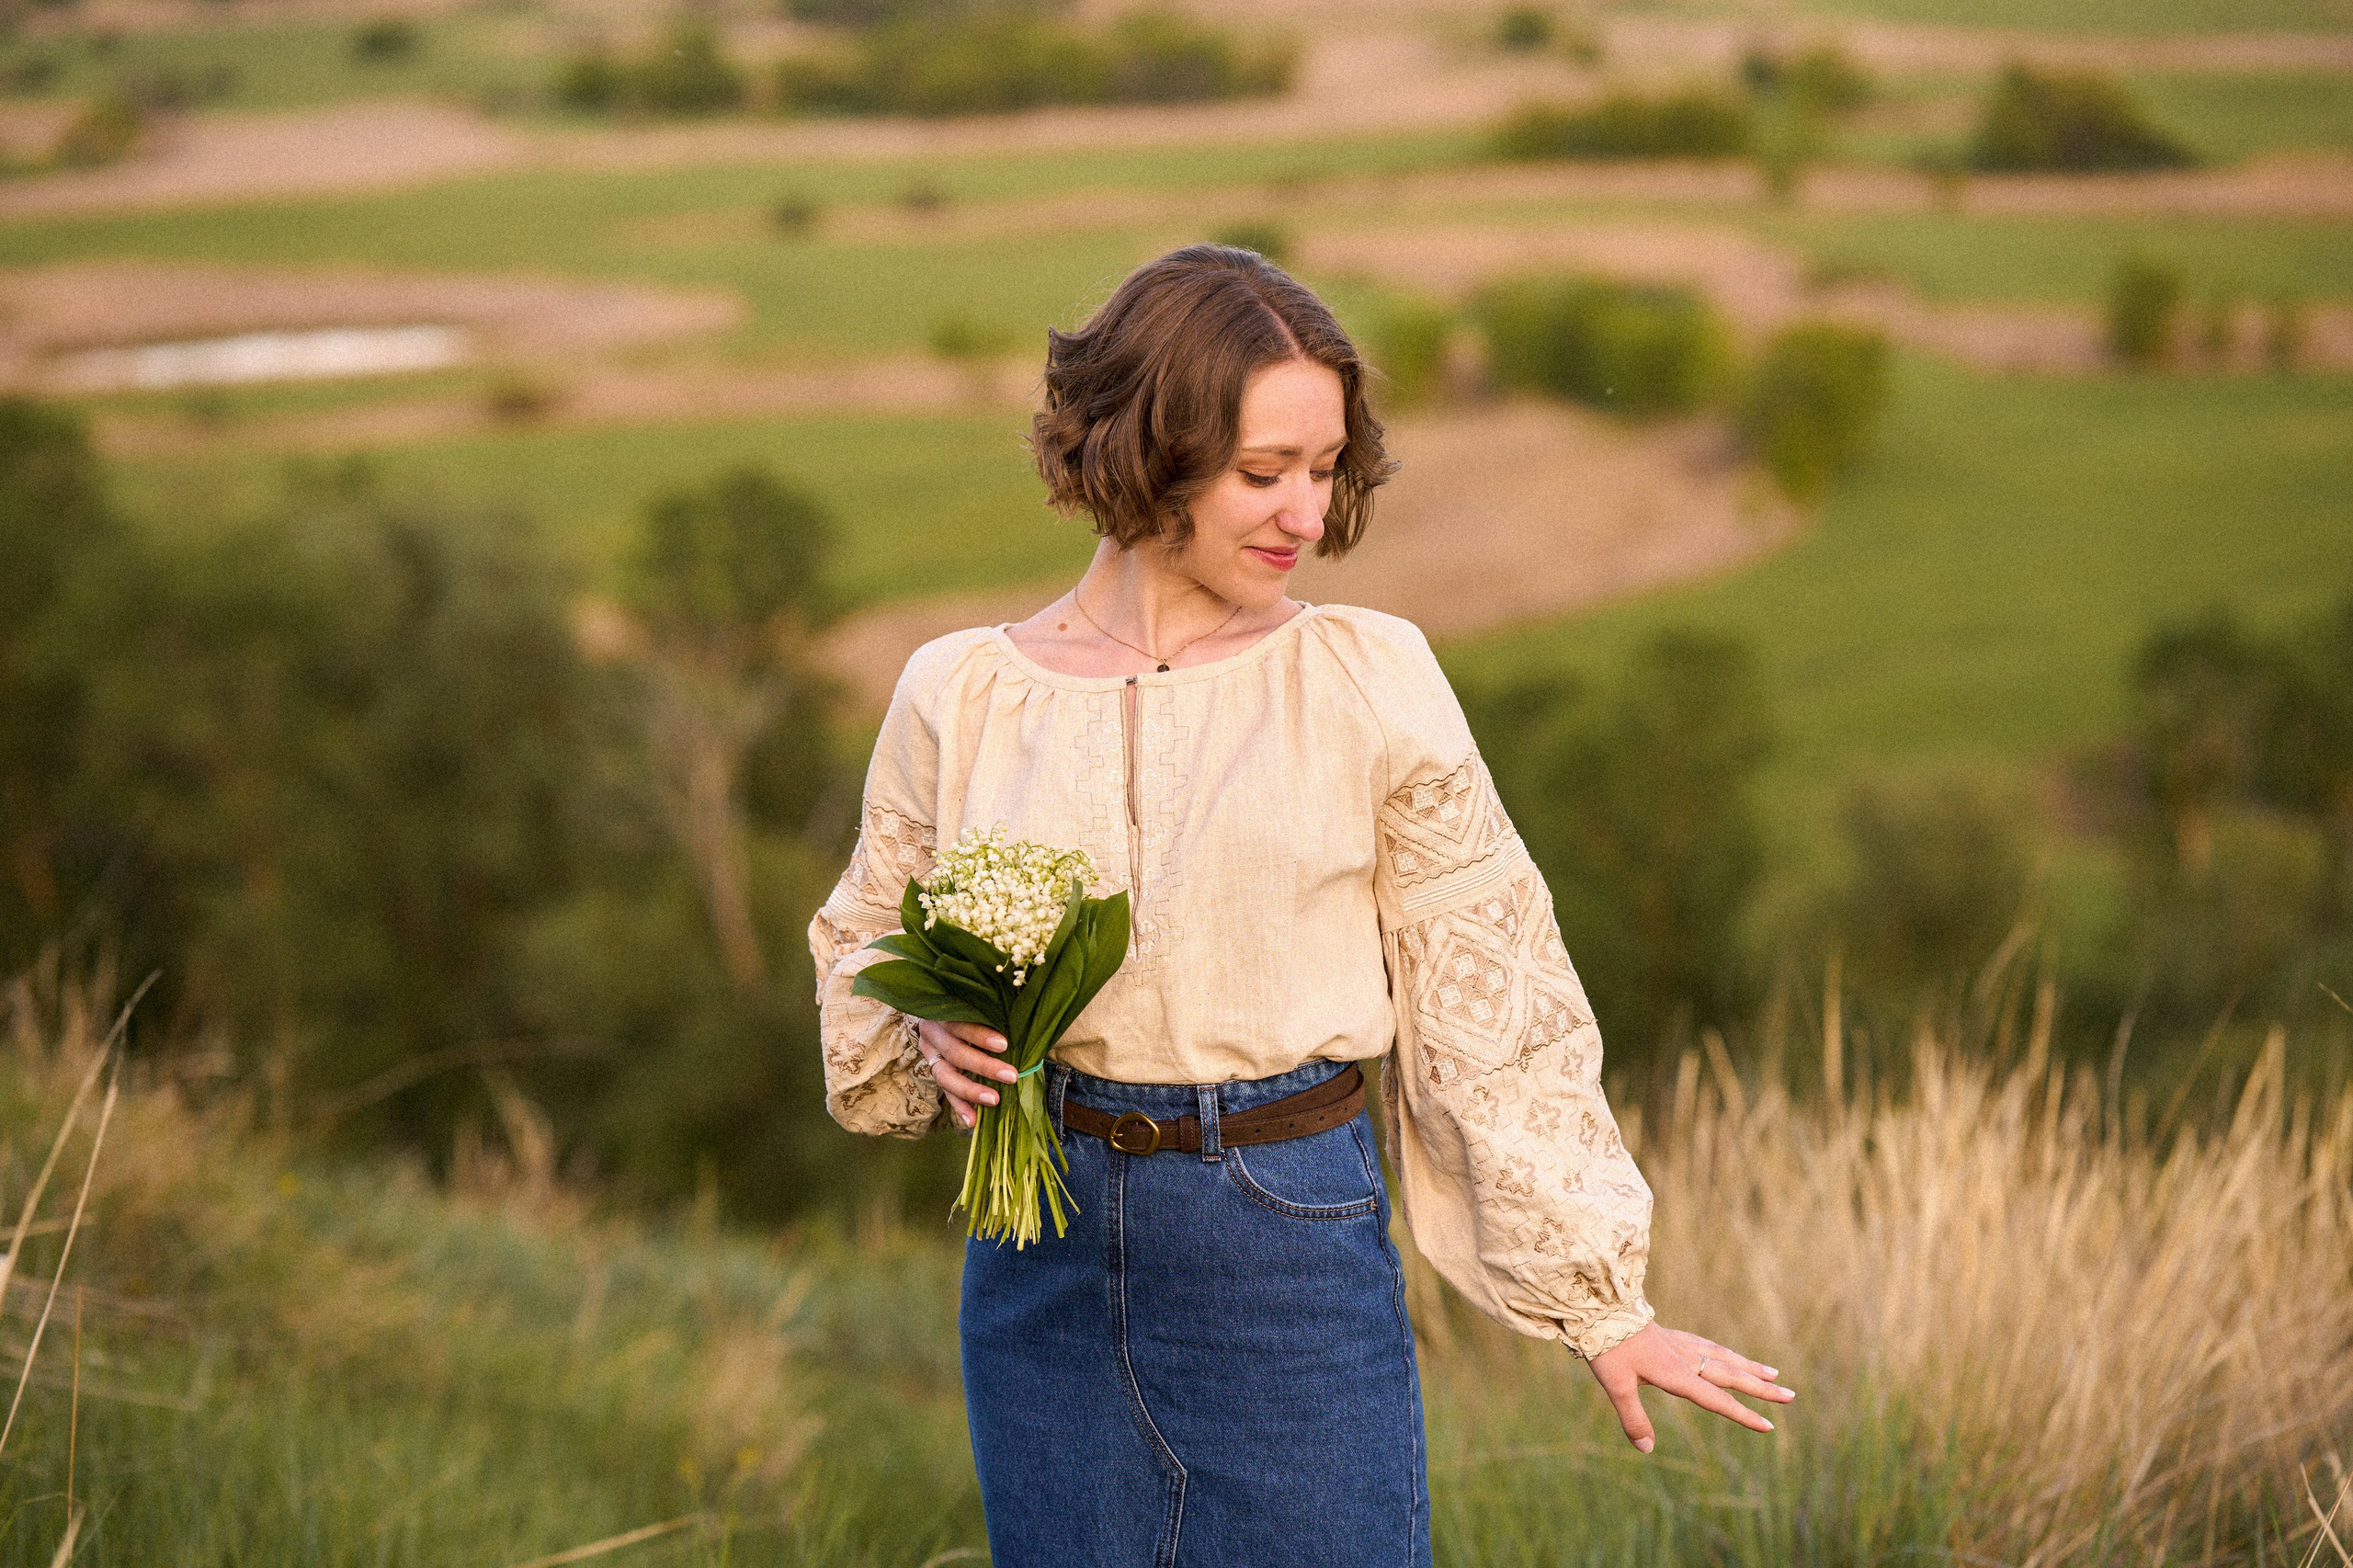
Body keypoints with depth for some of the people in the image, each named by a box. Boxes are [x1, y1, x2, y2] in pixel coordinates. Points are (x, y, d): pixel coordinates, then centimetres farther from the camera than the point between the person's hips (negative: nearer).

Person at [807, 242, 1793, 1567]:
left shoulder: (1371, 682, -3)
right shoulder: (960, 696, 1)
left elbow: (1489, 1008, 1)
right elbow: (864, 951, 15)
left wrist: (1602, 1304, 2)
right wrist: (935, 1036, -8)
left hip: (1296, 1239, -2)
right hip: (1046, 1254, 2)